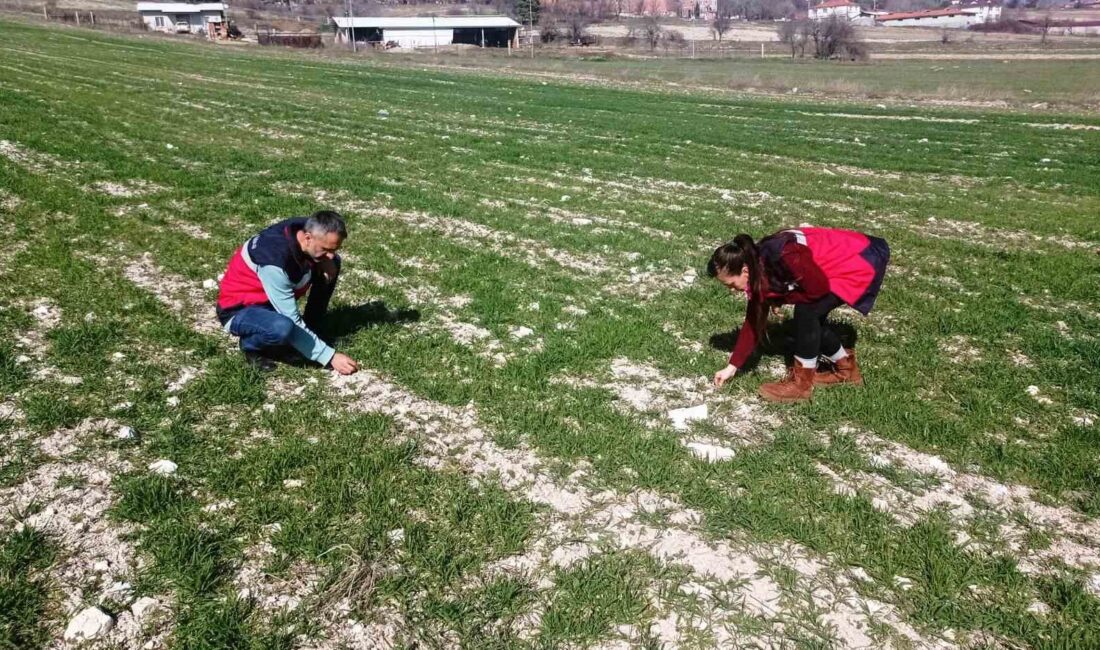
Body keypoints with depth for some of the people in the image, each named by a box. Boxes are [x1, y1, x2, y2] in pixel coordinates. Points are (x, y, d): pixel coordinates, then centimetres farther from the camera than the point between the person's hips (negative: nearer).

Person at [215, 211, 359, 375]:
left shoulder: (308, 229, -17)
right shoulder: (275, 260, -36)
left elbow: (330, 258, 8)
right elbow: (294, 322, -31)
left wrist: (327, 262, -17)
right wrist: (330, 357, -28)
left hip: (279, 299, 8)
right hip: (239, 310, -8)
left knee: (332, 264, -6)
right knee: (283, 328, -40)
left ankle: (309, 331, 4)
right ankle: (250, 345, -5)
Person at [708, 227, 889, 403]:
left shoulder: (784, 257, -33)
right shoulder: (757, 269, -4)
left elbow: (819, 289, -23)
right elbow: (754, 321, 3)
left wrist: (780, 299, -10)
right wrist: (732, 366, 4)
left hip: (862, 261, -8)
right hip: (845, 260, 9)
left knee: (806, 311, -17)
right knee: (808, 321, 6)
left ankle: (801, 383, -4)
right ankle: (847, 369, 26)